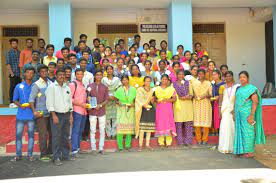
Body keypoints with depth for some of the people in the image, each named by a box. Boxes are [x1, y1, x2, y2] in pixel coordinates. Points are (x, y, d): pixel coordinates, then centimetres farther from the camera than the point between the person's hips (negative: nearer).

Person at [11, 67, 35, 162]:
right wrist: (20, 105, -10)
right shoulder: (18, 86, 6)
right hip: (20, 115, 1)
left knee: (31, 135, 4)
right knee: (18, 135, 3)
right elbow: (15, 100, 8)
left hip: (31, 115, -1)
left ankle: (30, 155, 14)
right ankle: (18, 155, 14)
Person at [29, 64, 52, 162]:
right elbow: (31, 99, -8)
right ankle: (43, 155, 6)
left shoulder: (50, 83, 10)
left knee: (52, 133, 10)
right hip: (41, 113, -5)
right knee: (43, 134, -3)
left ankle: (50, 152, 23)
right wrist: (34, 111, -17)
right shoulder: (36, 85, -5)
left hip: (50, 112, 5)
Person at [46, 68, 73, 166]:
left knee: (66, 136, 10)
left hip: (66, 114, 6)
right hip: (56, 114, -5)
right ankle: (56, 158, -1)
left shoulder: (67, 88, 15)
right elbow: (49, 102, -9)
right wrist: (54, 115, -15)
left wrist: (71, 115, 12)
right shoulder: (52, 87, -3)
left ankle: (65, 155, 19)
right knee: (56, 137, -7)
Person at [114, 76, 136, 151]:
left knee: (129, 127, 1)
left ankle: (128, 145, 10)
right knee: (120, 126, -8)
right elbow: (116, 100, 7)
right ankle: (120, 146, -2)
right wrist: (118, 102, -14)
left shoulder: (133, 89, 9)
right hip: (121, 110, -1)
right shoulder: (119, 90, 7)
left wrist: (133, 104, -8)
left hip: (130, 110, 1)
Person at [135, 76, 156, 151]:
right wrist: (144, 105, -16)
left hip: (150, 109, 4)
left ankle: (147, 144, 11)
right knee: (142, 128, -9)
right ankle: (140, 145, -3)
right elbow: (138, 100, -5)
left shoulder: (152, 90, 15)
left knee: (149, 128, 3)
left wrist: (152, 100, -4)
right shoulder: (140, 90, 2)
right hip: (143, 110, -4)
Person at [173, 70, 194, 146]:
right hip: (178, 105, -1)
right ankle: (180, 141, 2)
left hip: (188, 104, 1)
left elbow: (191, 94, 11)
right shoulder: (174, 84, 9)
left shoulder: (188, 83, 14)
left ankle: (188, 140, 3)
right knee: (179, 123, -5)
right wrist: (181, 98, -13)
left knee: (188, 123, -3)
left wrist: (189, 96, -11)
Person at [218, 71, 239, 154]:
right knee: (224, 127, -4)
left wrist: (235, 109, -11)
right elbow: (220, 99, 6)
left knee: (233, 127, 1)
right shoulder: (222, 87, 8)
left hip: (233, 109, 0)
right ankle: (225, 147, 2)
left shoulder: (236, 87, 3)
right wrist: (220, 111, -1)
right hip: (225, 109, 1)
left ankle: (232, 146, 12)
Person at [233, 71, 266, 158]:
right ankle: (243, 150, 18)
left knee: (248, 131, -4)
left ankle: (250, 152, 4)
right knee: (241, 131, 10)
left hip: (247, 114, -8)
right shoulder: (239, 89, 14)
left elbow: (255, 102, -16)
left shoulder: (251, 88, -9)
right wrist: (235, 114, 13)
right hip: (240, 114, 8)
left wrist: (251, 115, -21)